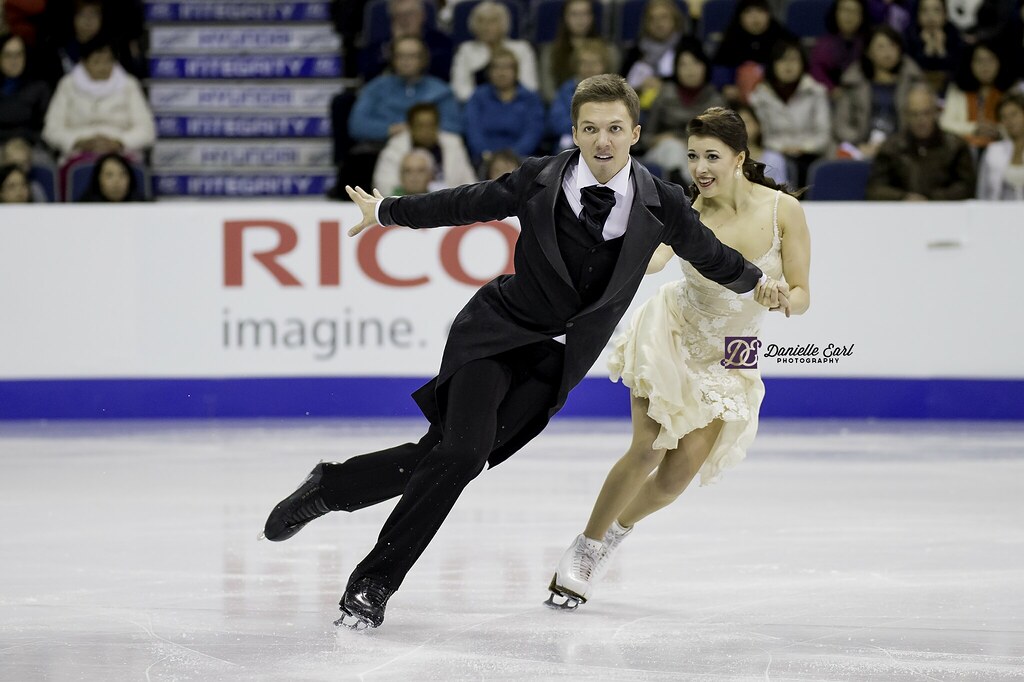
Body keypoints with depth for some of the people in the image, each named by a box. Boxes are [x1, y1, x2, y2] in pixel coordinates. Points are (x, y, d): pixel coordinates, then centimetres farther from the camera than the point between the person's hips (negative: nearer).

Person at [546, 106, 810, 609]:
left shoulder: (784, 210, -15)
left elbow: (802, 297, -10)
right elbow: (652, 259, -37)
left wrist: (780, 296, -33)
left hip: (725, 359, 2)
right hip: (672, 333, -2)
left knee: (677, 477, -3)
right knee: (648, 450, -16)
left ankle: (617, 530, 27)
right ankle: (585, 548, 2)